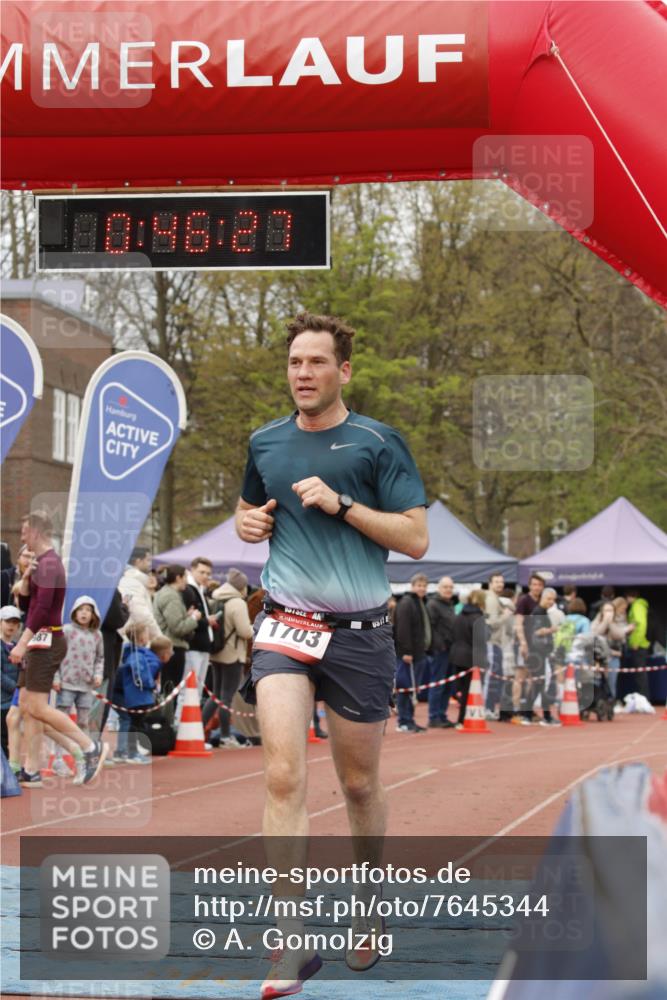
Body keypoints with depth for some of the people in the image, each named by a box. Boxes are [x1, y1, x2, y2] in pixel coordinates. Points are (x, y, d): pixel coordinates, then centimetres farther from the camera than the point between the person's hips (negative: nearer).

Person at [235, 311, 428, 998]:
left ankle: (368, 904, 35)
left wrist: (340, 503, -15)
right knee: (283, 775, -16)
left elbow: (416, 539, -6)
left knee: (359, 784, 10)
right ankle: (295, 942, -15)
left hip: (359, 632, -2)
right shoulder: (265, 442, 10)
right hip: (285, 627, 2)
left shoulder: (378, 443, -2)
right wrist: (249, 523, 5)